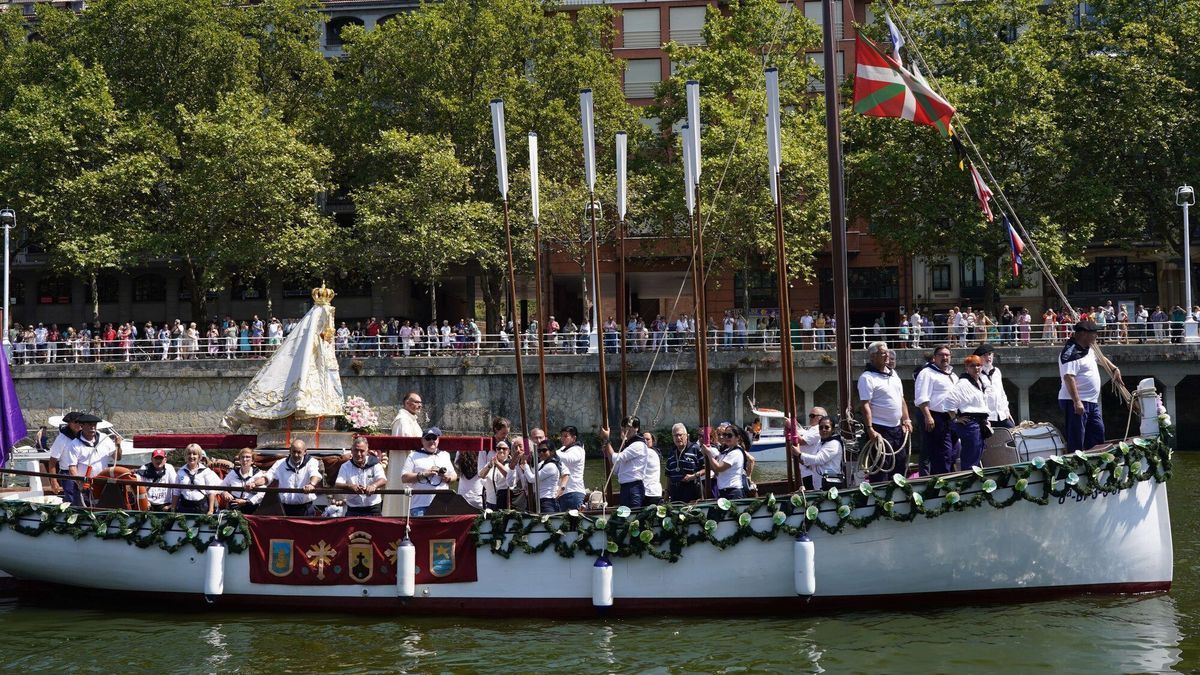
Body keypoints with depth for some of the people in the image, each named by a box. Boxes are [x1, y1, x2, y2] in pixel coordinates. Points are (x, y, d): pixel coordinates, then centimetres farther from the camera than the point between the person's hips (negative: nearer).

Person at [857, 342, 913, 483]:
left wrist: (906, 420, 10)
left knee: (901, 465, 12)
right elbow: (865, 405, -17)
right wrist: (870, 430, -24)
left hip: (898, 428, 8)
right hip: (879, 430, -8)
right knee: (880, 468, -7)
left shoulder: (893, 374, 14)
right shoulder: (867, 377, -10)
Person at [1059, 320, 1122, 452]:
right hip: (1076, 403, -11)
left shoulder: (1088, 349, 15)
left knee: (1098, 434, 15)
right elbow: (1069, 377, -27)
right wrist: (1077, 402, -32)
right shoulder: (1071, 353, -18)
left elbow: (1100, 358, 38)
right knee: (1076, 442, -10)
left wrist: (1114, 369, 34)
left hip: (1092, 402, 11)